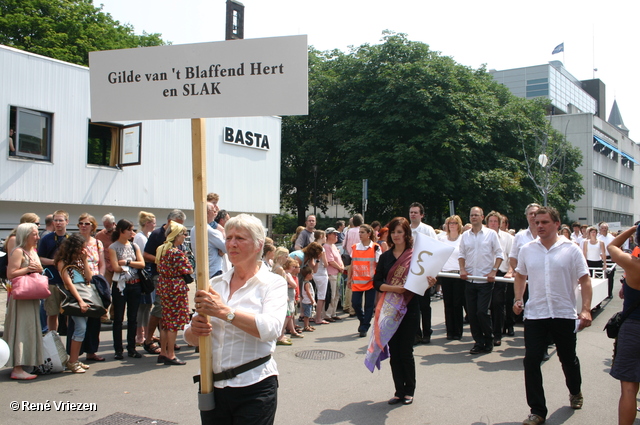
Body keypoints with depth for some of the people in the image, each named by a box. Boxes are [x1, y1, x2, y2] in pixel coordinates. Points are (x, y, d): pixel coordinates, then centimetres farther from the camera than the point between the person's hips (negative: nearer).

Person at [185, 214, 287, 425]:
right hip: (212, 386, 5)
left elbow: (271, 328, -22)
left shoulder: (273, 283, -4)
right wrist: (194, 331, -13)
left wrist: (224, 311, -28)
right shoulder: (215, 283, 9)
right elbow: (190, 337, 10)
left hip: (254, 389, -4)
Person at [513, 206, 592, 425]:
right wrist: (518, 299, 5)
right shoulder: (527, 250, 4)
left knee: (568, 358, 15)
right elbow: (520, 276, 18)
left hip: (564, 314, -1)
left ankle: (575, 392, 46)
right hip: (535, 315, 1)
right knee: (531, 361, -5)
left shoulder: (571, 249, -4)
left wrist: (586, 309, -13)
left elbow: (584, 280, -4)